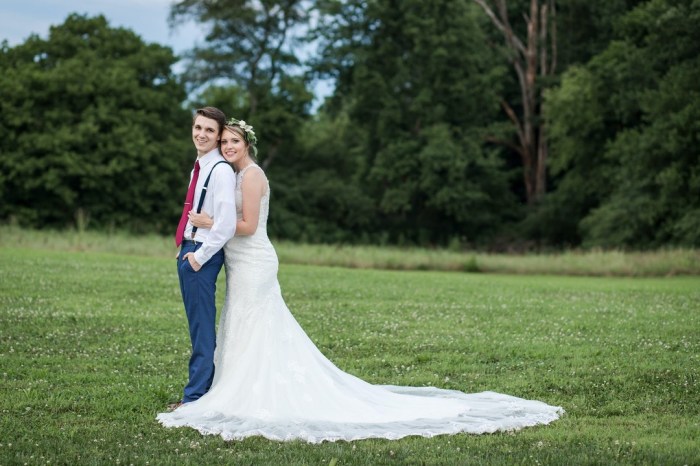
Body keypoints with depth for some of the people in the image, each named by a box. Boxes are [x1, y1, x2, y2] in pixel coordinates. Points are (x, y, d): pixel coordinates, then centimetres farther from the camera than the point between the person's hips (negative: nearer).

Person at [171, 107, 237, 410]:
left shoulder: (221, 171, -16)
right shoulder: (199, 167, 14)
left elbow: (226, 225, -24)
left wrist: (201, 256, -18)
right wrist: (186, 250, 15)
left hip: (202, 254, -10)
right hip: (188, 250, 10)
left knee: (202, 327, -4)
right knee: (198, 327, 15)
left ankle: (196, 397, 2)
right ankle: (202, 390, 23)